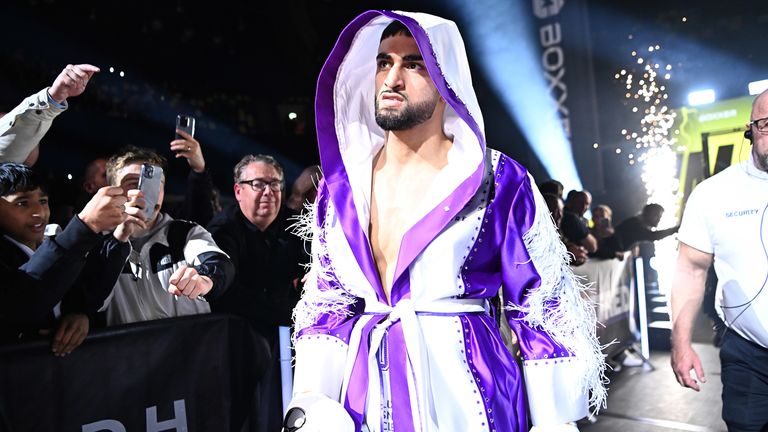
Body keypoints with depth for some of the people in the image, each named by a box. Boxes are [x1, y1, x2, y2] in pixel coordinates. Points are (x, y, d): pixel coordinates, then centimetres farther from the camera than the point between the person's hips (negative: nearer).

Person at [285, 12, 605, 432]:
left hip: (463, 392, -3)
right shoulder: (341, 184, 2)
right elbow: (325, 301, 7)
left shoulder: (499, 182, -9)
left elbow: (545, 308, -4)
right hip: (364, 395, 4)